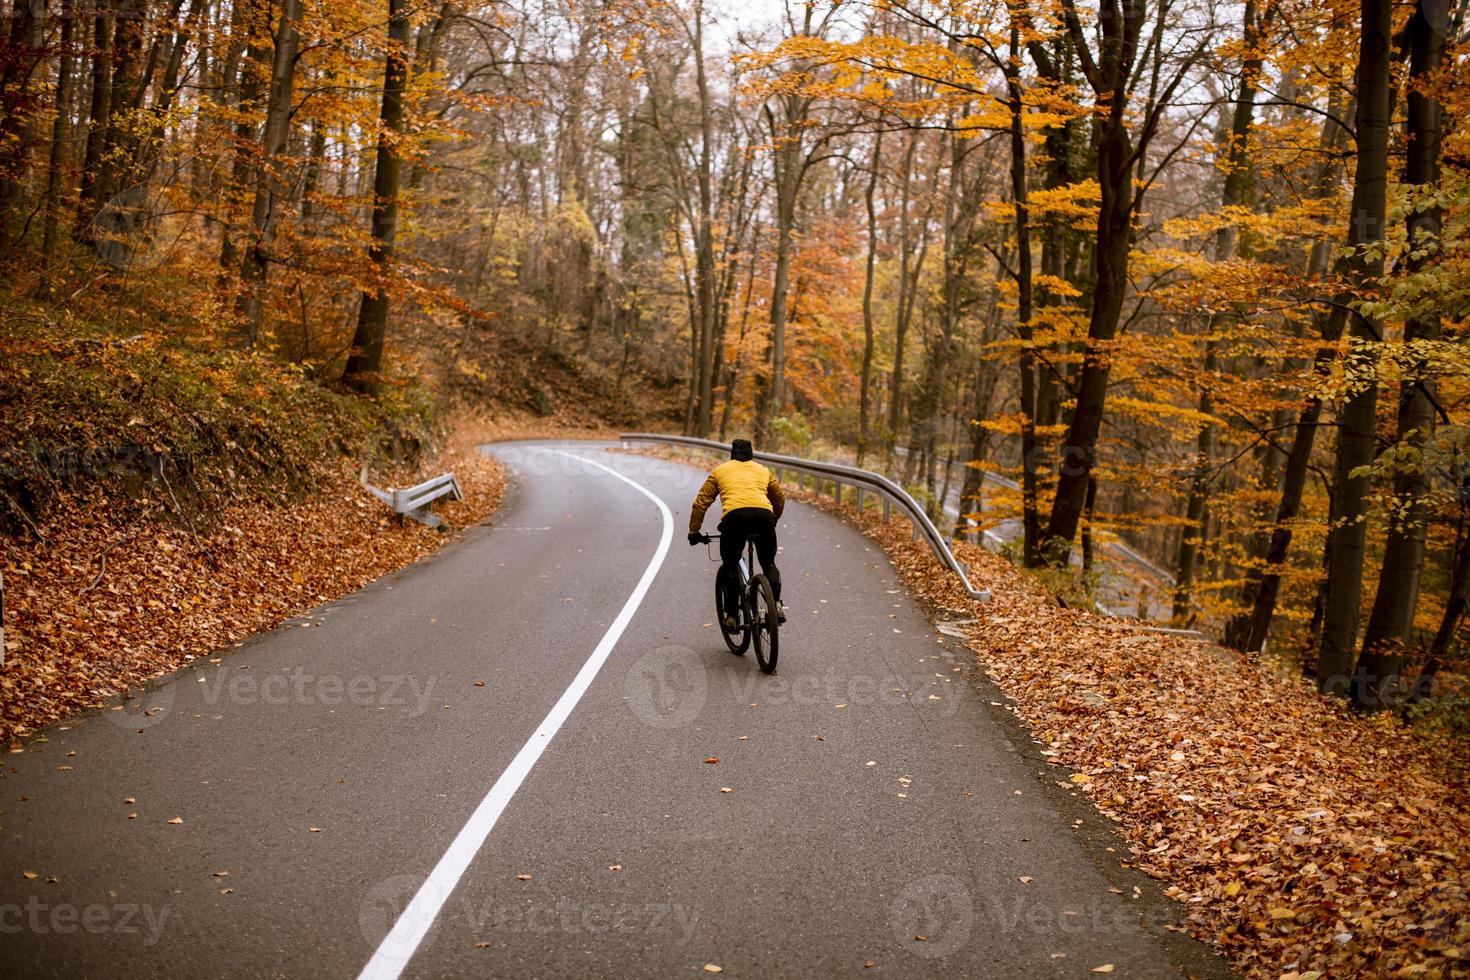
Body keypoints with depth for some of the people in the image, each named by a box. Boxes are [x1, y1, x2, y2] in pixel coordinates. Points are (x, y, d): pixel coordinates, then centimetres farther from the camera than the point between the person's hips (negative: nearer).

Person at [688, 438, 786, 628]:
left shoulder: (720, 471, 27)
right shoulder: (763, 470, 31)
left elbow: (701, 502, 24)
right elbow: (780, 498, 39)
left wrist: (694, 531, 31)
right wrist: (772, 522, 54)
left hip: (734, 515, -1)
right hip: (763, 514, 2)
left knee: (730, 568, 15)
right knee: (769, 564, 20)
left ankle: (731, 616, 10)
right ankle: (776, 605, 1)